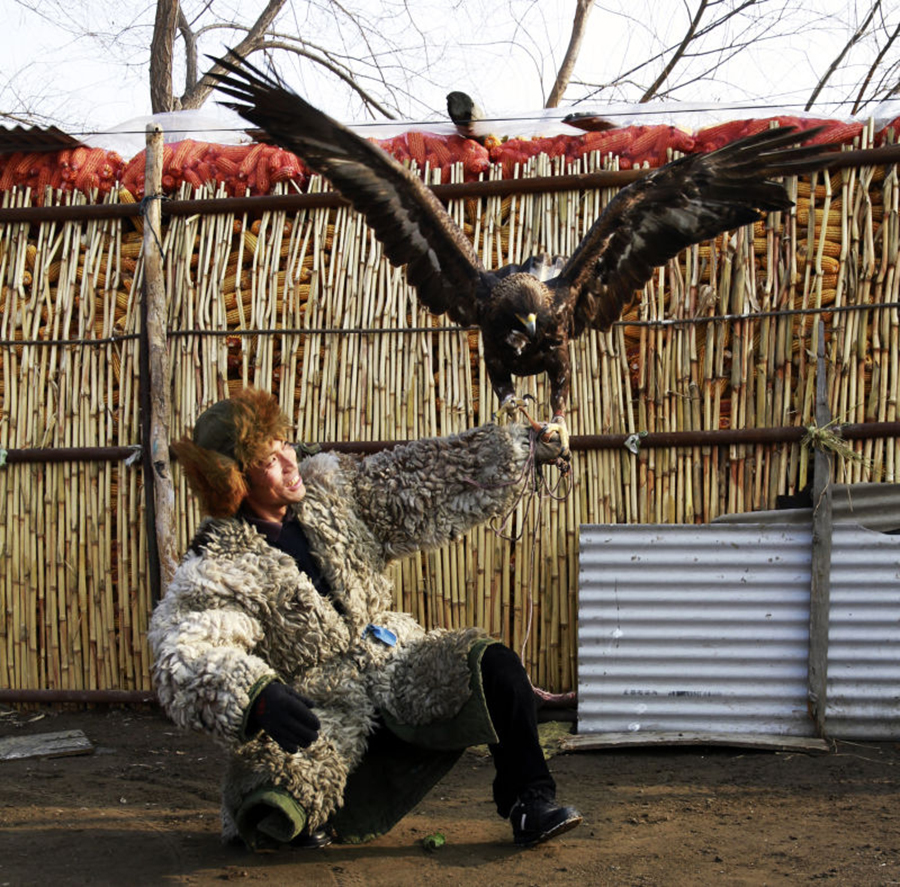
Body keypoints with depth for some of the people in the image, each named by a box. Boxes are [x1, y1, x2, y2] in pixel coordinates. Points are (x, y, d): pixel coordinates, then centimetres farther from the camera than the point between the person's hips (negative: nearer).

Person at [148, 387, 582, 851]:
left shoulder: (328, 489, 1)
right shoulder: (214, 574, -17)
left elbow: (425, 476, 7)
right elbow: (187, 660, -33)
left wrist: (522, 446, 4)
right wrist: (257, 697, -52)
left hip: (393, 668, 5)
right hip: (321, 712, -5)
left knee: (493, 666, -17)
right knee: (281, 808, -32)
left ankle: (531, 803, -1)